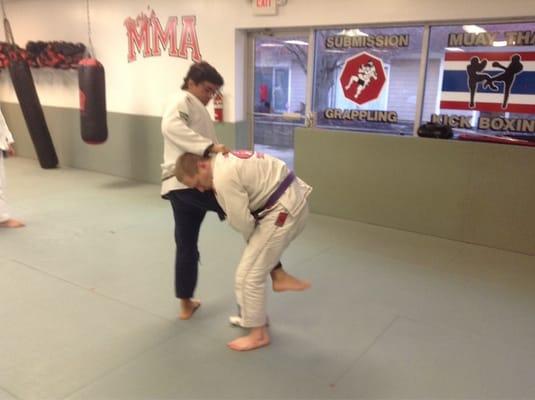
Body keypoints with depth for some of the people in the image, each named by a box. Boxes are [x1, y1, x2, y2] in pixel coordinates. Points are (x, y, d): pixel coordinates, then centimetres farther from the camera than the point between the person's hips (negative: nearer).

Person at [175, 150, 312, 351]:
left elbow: (241, 221, -17)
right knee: (258, 265, 23)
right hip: (291, 201, 11)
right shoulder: (224, 161, 9)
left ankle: (258, 334, 11)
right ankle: (255, 316, 39)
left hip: (285, 210, -10)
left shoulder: (224, 177, -23)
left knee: (249, 274, -4)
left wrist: (252, 236, 3)